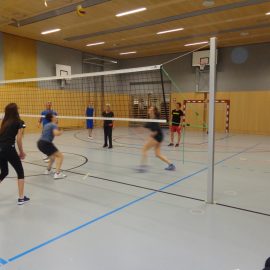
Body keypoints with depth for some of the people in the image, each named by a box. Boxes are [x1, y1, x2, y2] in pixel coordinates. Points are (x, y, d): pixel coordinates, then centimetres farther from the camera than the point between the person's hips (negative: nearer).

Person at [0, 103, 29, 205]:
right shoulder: (20, 123, 0)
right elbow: (18, 140, -7)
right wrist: (21, 152, 5)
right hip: (9, 149, -6)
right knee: (20, 172, 11)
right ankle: (21, 198, 12)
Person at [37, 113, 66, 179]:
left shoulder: (47, 125, 22)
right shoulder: (54, 125, -5)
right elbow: (56, 133, -25)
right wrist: (61, 132, -4)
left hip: (40, 143, 9)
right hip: (46, 144, -9)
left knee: (53, 155, 29)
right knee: (60, 156, -5)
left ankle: (48, 170, 36)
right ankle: (57, 173, -17)